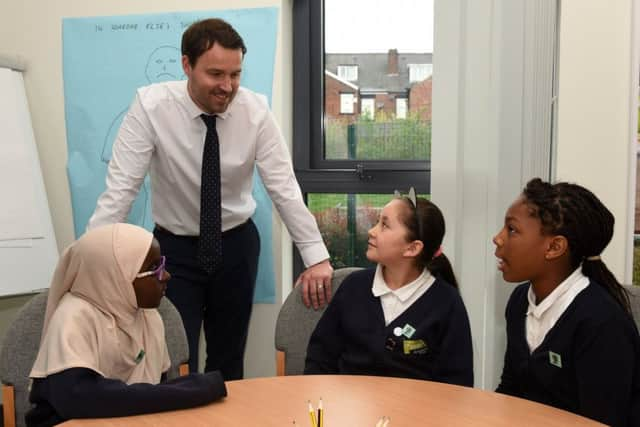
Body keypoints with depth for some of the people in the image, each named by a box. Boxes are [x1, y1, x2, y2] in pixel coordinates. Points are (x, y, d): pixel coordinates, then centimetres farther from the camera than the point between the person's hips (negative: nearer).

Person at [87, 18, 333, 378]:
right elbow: (121, 188, -19)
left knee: (229, 360, 13)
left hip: (237, 245, 2)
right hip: (175, 248, -1)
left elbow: (285, 188, -14)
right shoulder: (151, 105, -18)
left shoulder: (256, 110, -15)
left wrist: (317, 257, -16)